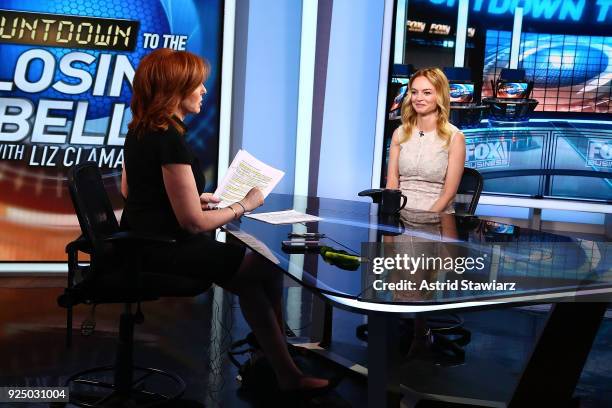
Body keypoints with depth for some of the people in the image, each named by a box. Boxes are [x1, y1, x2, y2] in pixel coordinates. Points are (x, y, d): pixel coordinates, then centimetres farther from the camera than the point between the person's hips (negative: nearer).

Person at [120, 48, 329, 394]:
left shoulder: (140, 130, 6)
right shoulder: (170, 140, -23)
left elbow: (130, 190, 20)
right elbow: (193, 222, -22)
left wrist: (193, 197, 14)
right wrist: (243, 206, -7)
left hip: (145, 244, 10)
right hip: (166, 251, -10)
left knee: (250, 279, 15)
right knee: (268, 268, 2)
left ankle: (282, 369, 22)